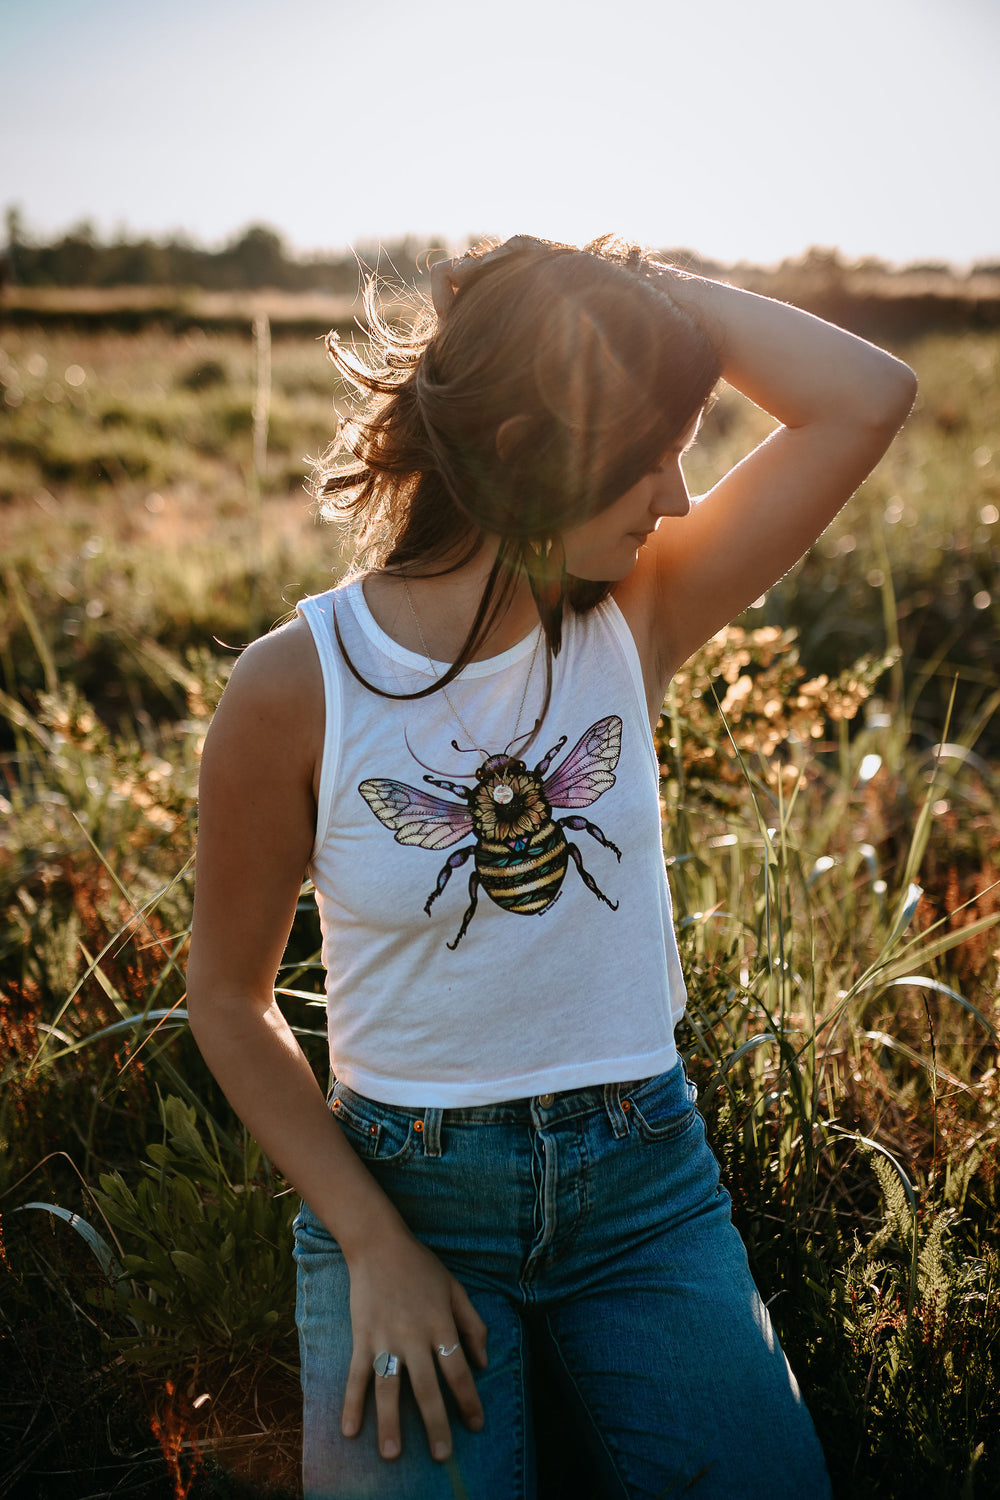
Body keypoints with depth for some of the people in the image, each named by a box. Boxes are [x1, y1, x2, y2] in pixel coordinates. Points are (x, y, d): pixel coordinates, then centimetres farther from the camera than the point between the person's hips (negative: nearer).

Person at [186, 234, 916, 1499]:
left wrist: (644, 287, -12)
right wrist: (374, 1246, -10)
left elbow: (869, 400, -11)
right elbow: (227, 994, -4)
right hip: (405, 1188, -2)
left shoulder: (636, 619, -5)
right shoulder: (295, 689, -13)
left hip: (643, 1183, 3)